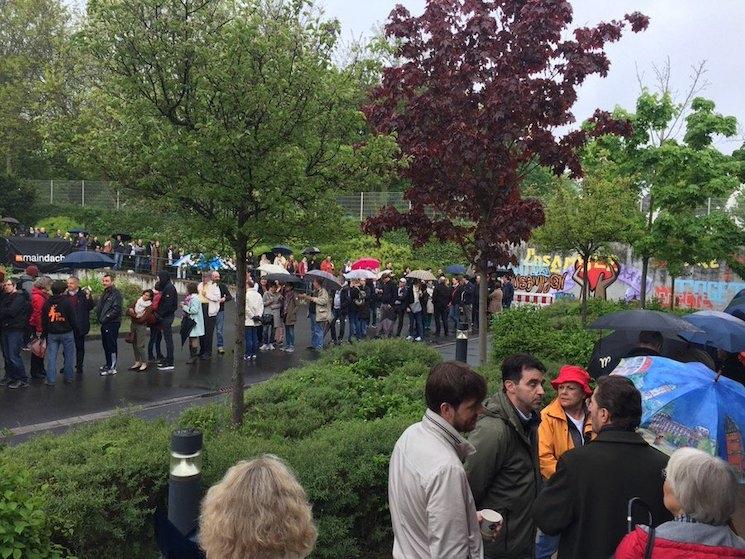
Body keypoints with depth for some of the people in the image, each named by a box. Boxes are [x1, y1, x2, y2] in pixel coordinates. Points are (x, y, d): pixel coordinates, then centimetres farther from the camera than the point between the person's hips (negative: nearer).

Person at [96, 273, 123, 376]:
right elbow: (99, 307, 24)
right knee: (105, 345, 16)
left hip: (112, 324, -9)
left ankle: (112, 368, -3)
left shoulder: (116, 293, -11)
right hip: (104, 324, 9)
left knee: (111, 345, -6)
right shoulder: (105, 293, 18)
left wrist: (105, 318, -16)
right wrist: (99, 317, 8)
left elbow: (116, 309, -19)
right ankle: (108, 364, 28)